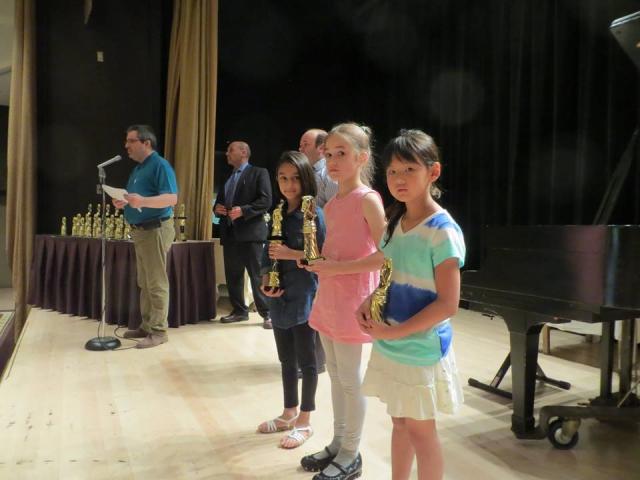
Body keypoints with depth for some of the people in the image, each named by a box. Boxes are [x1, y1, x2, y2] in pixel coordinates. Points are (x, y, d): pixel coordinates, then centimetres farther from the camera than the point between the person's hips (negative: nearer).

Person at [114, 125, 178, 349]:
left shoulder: (160, 165, -13)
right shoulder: (138, 168, 17)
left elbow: (172, 198, -23)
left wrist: (143, 201, -36)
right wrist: (125, 202, 7)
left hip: (155, 230, -10)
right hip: (140, 230, 10)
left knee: (157, 283, -6)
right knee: (144, 282, 15)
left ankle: (158, 331, 0)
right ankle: (146, 326, 24)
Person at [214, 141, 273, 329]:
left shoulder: (259, 173, 0)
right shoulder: (227, 178, 22)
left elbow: (266, 200, -11)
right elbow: (220, 201, 26)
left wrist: (243, 210, -20)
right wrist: (217, 208, 2)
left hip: (250, 232, -7)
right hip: (230, 232, 7)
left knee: (258, 275, -6)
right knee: (232, 275, 10)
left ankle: (267, 313, 2)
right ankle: (239, 310, 22)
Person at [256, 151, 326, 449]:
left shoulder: (314, 215, -11)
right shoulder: (278, 214, 9)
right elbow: (270, 253, 12)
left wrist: (292, 254, -21)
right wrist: (266, 280, -3)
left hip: (304, 298, -6)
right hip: (279, 297, 6)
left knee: (306, 360, 6)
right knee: (286, 359, 17)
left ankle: (305, 422, 21)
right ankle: (289, 413, 34)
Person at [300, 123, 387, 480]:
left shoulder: (368, 199, -13)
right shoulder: (331, 204, 11)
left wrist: (336, 268, -19)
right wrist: (315, 259, 2)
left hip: (352, 299, -8)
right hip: (328, 297, 8)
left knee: (350, 379, 4)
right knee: (335, 375, 17)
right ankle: (338, 444, 33)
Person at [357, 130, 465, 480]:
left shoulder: (443, 231, -19)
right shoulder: (394, 224, 5)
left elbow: (447, 304, -20)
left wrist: (394, 331, -21)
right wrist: (369, 303, -5)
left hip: (422, 350, -7)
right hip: (389, 347, 7)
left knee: (420, 430, 8)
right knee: (399, 422, 20)